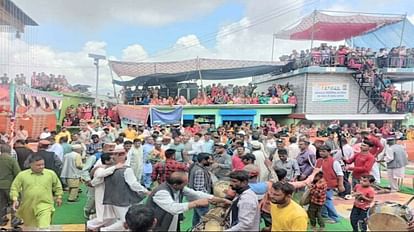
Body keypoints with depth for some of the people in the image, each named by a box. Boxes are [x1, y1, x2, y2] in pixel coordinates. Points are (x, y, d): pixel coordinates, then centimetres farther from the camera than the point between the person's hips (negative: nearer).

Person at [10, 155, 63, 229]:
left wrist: (59, 197, 14)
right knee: (28, 228, 23)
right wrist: (15, 200, -8)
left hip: (45, 206, -2)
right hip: (28, 206, 3)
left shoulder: (51, 174, -1)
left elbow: (57, 186, 11)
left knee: (44, 227, -18)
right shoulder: (22, 175, -2)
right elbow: (15, 188, 3)